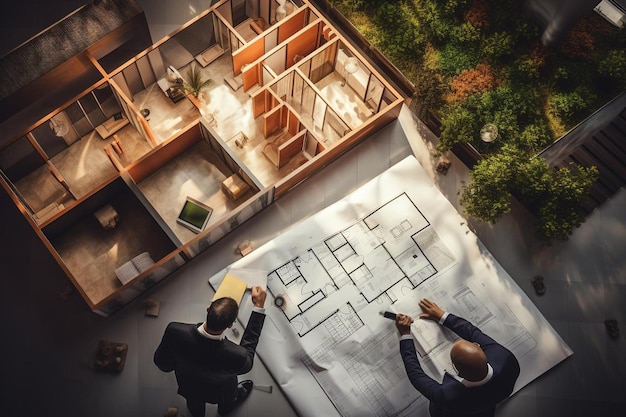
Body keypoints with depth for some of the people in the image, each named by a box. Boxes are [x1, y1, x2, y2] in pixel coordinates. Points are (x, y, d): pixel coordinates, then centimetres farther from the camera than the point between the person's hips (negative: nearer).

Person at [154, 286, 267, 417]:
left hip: (187, 386, 2)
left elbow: (161, 362, -21)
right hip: (218, 393, -2)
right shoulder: (236, 356, -48)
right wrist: (259, 308, -27)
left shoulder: (174, 331, -42)